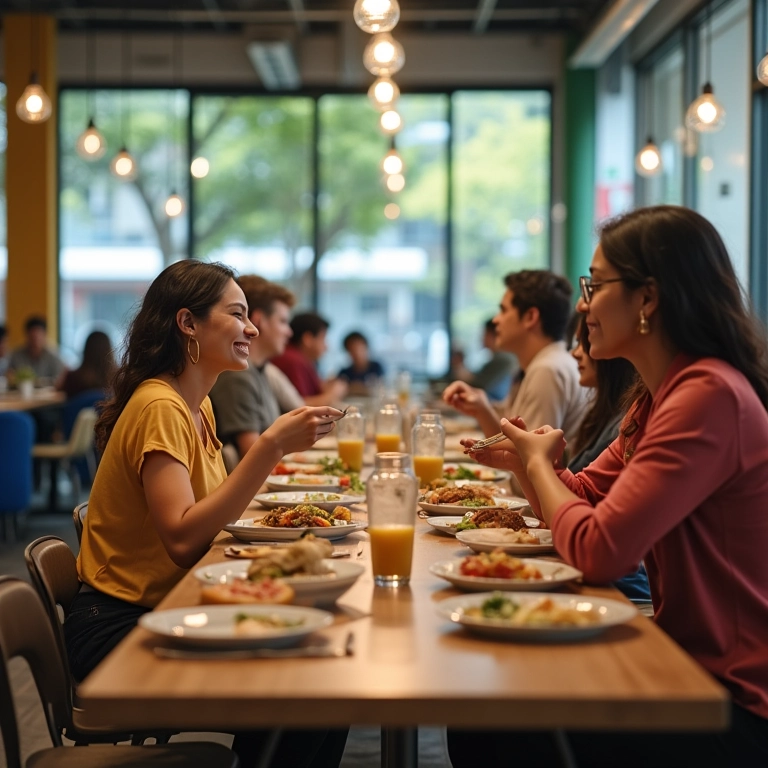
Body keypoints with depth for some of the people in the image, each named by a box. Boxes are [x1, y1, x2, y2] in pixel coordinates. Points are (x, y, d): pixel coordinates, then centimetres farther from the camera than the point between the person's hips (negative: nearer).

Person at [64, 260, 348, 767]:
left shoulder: (198, 406, 12)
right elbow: (182, 539, -29)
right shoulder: (158, 409, -17)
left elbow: (210, 512, 7)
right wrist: (271, 446, -29)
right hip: (120, 626, -8)